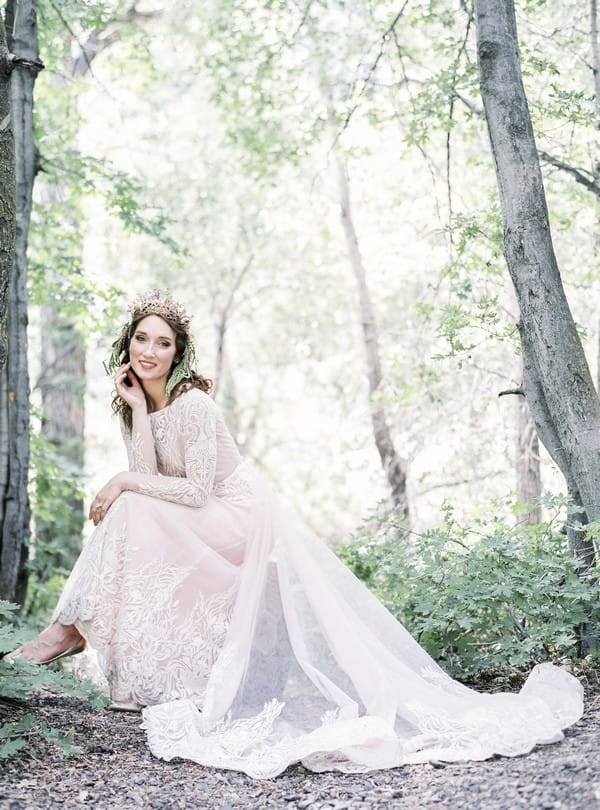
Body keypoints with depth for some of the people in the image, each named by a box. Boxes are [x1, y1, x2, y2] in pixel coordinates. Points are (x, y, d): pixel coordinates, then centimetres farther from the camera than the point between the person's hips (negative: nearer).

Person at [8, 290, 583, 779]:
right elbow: (149, 478, -6)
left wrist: (125, 482, -14)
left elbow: (195, 492, -21)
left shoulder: (192, 403, -16)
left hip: (240, 522, -9)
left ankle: (77, 626, -10)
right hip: (204, 533, 9)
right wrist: (136, 407, -9)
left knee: (132, 516, -21)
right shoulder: (139, 404, 9)